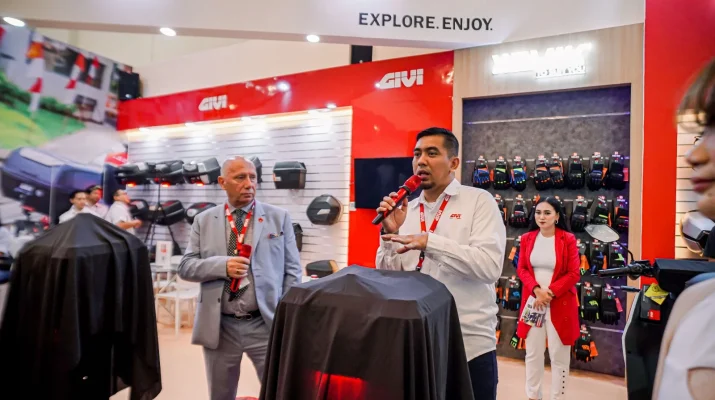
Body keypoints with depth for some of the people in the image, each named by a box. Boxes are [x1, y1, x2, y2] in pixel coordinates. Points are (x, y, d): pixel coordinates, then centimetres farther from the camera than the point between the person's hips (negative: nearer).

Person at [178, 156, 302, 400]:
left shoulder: (279, 218, 1)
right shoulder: (204, 221, 5)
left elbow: (293, 271, 1)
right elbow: (185, 267, 2)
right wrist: (222, 265, -16)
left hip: (267, 324, -1)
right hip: (219, 326, 2)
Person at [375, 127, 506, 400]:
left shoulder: (479, 201, -6)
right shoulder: (406, 210, 6)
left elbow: (490, 266, -19)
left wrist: (429, 241, -25)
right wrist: (390, 234, -11)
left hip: (470, 345, -4)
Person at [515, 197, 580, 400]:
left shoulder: (568, 239, -6)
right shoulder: (527, 238, 3)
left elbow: (574, 274, -7)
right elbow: (521, 269, 2)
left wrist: (550, 292, -15)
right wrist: (536, 290, -14)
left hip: (560, 304, -3)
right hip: (532, 302, 3)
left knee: (559, 355, 7)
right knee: (533, 353, 11)